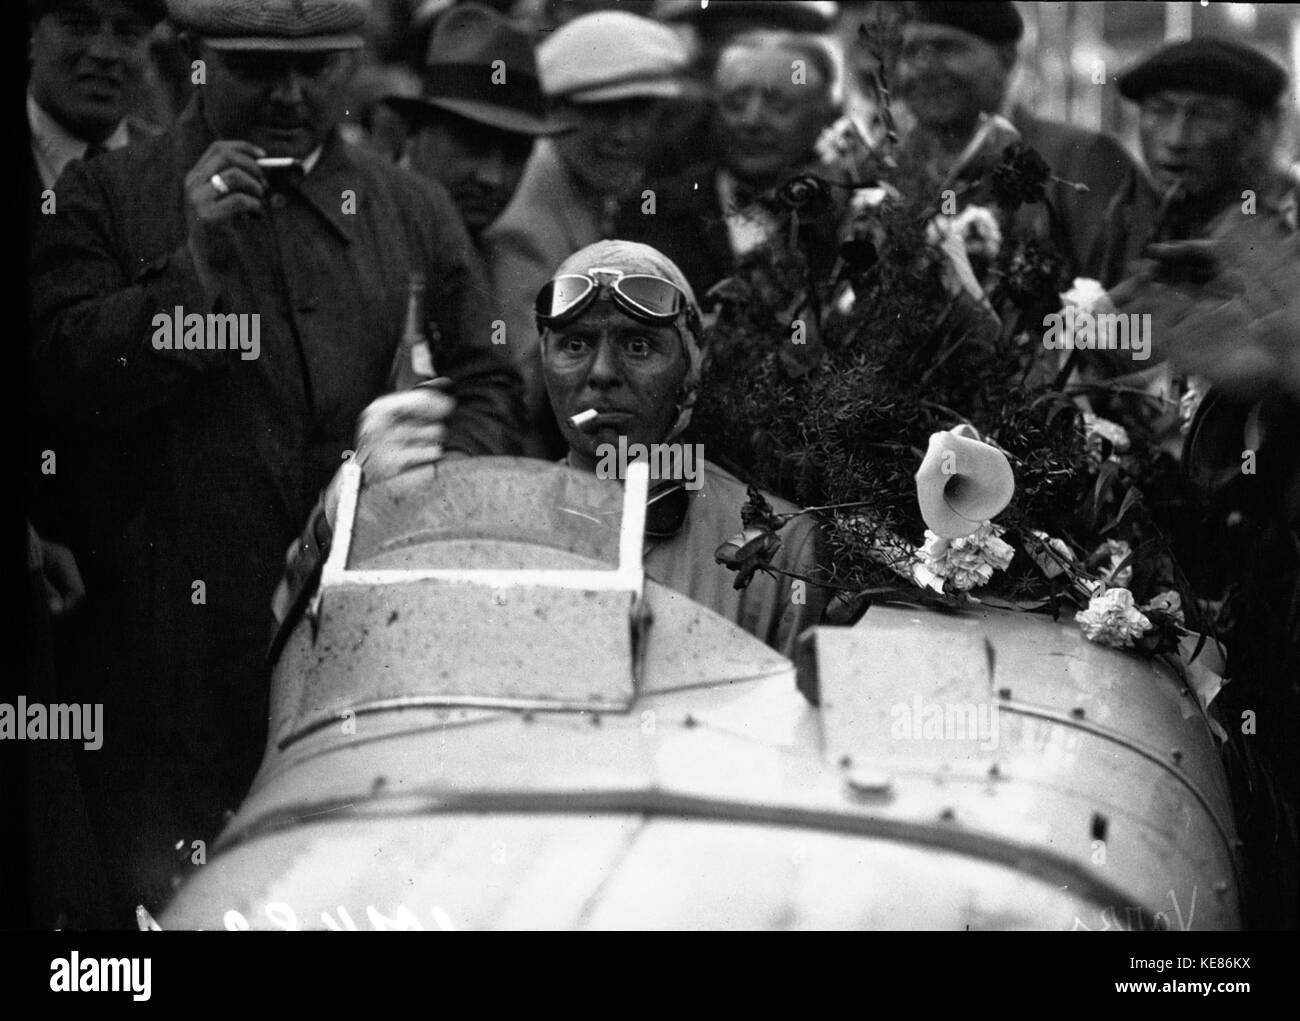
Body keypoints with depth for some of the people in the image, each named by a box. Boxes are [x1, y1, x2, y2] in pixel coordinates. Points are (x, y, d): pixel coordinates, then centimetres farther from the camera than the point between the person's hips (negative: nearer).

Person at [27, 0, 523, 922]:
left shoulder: (416, 212, 14)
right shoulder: (102, 197, 4)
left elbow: (485, 384, 16)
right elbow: (56, 380, -5)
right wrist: (193, 266, -14)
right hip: (174, 654, -2)